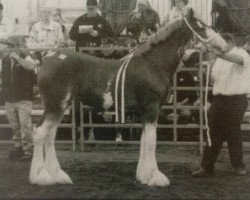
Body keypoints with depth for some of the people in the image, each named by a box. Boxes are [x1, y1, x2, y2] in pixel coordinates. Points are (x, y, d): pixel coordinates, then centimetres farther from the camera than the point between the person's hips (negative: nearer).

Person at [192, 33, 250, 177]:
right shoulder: (220, 59, 16)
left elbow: (237, 59, -29)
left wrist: (221, 54, -47)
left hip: (235, 100, -6)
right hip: (219, 99, 6)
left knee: (234, 134, 0)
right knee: (213, 134, 3)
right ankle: (207, 167, 5)